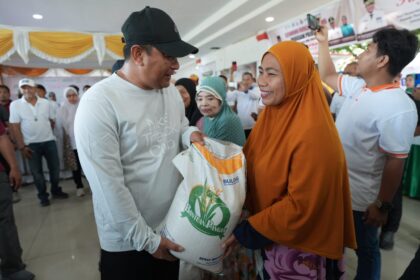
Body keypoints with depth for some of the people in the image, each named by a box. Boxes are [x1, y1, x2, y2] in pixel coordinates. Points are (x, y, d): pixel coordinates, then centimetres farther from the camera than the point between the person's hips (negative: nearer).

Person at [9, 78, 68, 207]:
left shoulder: (46, 103, 0)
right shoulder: (15, 105, -5)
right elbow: (15, 127, -6)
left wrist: (46, 132, 8)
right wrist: (21, 146, -8)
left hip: (49, 141, 2)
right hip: (31, 144, -2)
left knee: (55, 168, 10)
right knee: (37, 172, 8)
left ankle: (56, 191, 29)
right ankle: (43, 196, 23)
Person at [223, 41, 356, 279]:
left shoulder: (312, 133, -28)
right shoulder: (271, 115, -4)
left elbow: (300, 206, -25)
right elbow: (251, 166, 5)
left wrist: (245, 232, -19)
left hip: (300, 244, -6)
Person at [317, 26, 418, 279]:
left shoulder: (399, 107, -24)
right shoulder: (357, 86, -2)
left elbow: (395, 163, -22)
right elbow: (328, 75, 15)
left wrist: (383, 206, -16)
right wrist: (323, 41, 15)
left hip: (361, 196, -8)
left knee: (364, 247, 18)